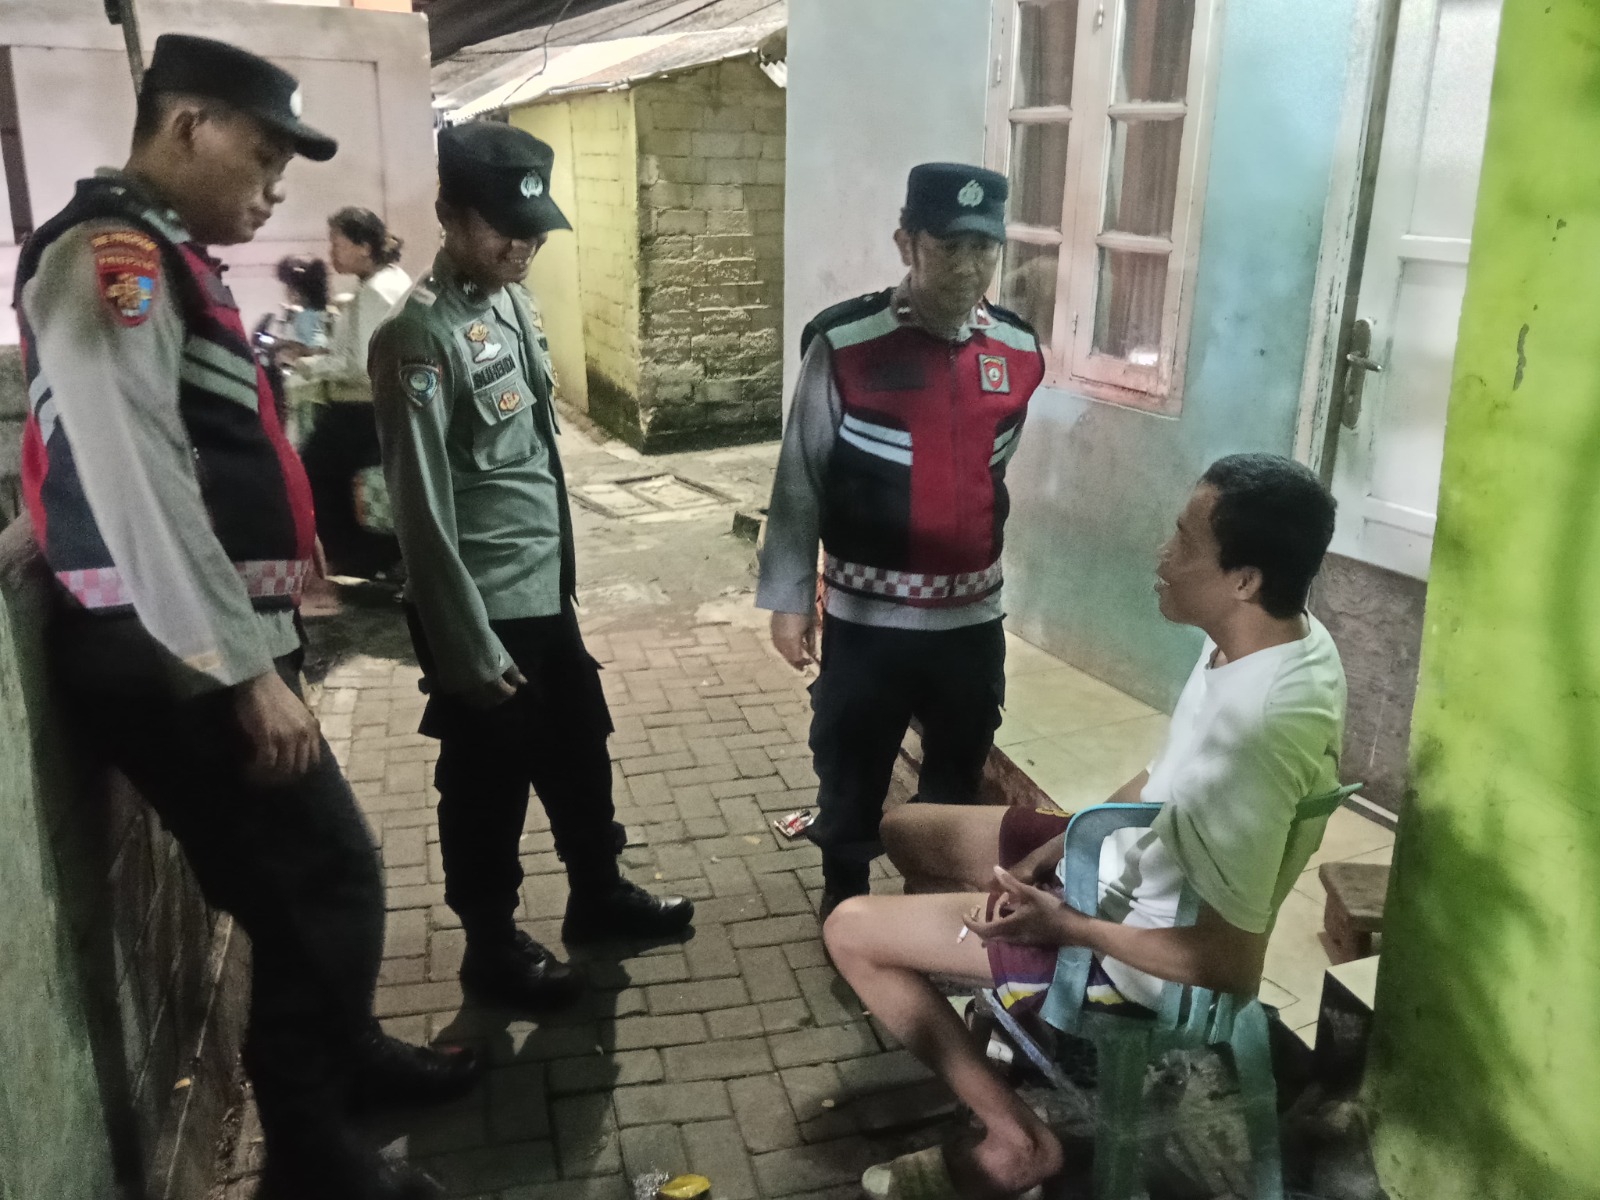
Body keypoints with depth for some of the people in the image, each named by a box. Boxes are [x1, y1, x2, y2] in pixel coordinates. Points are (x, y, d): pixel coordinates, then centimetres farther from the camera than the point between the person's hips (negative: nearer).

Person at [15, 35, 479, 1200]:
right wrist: (248, 670, -21)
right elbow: (136, 482, -22)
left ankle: (345, 1055, 42)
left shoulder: (167, 262, 18)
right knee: (326, 881, -1)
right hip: (177, 663, -9)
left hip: (212, 653, 9)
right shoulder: (111, 256, -13)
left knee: (308, 874, 21)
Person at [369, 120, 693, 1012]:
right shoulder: (421, 337, -20)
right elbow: (425, 513, -21)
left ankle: (599, 895, 42)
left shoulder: (513, 302, 6)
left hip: (548, 593, 8)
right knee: (489, 788, 10)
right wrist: (471, 649, -18)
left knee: (581, 753, 22)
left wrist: (562, 571, 18)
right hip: (486, 611, -8)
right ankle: (493, 944, 30)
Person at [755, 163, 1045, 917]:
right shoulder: (845, 346, -14)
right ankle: (844, 903, 42)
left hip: (974, 617, 4)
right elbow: (800, 482, -8)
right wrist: (788, 597, -6)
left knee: (958, 777, 22)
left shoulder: (1021, 353, -2)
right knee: (851, 773, 16)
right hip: (867, 618, -3)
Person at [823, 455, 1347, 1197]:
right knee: (905, 831, 17)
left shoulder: (1249, 742, -37)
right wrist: (1049, 853, 1)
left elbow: (1230, 965, -30)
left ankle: (1017, 1139, 7)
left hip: (1136, 947, -9)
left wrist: (1064, 926, -21)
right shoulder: (1283, 637, -8)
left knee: (850, 931, -4)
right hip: (1130, 868, 9)